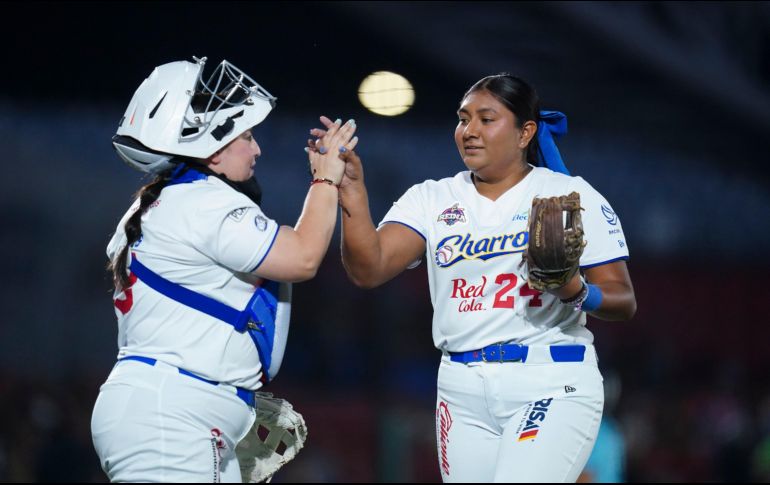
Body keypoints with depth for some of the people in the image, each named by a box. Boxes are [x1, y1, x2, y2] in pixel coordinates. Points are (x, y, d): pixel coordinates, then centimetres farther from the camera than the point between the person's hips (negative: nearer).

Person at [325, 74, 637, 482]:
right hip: (463, 390, 4)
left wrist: (575, 291, -21)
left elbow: (624, 302, 0)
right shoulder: (433, 199, 8)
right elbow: (369, 269, -7)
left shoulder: (572, 196, 1)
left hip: (552, 387, -4)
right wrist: (352, 191, -20)